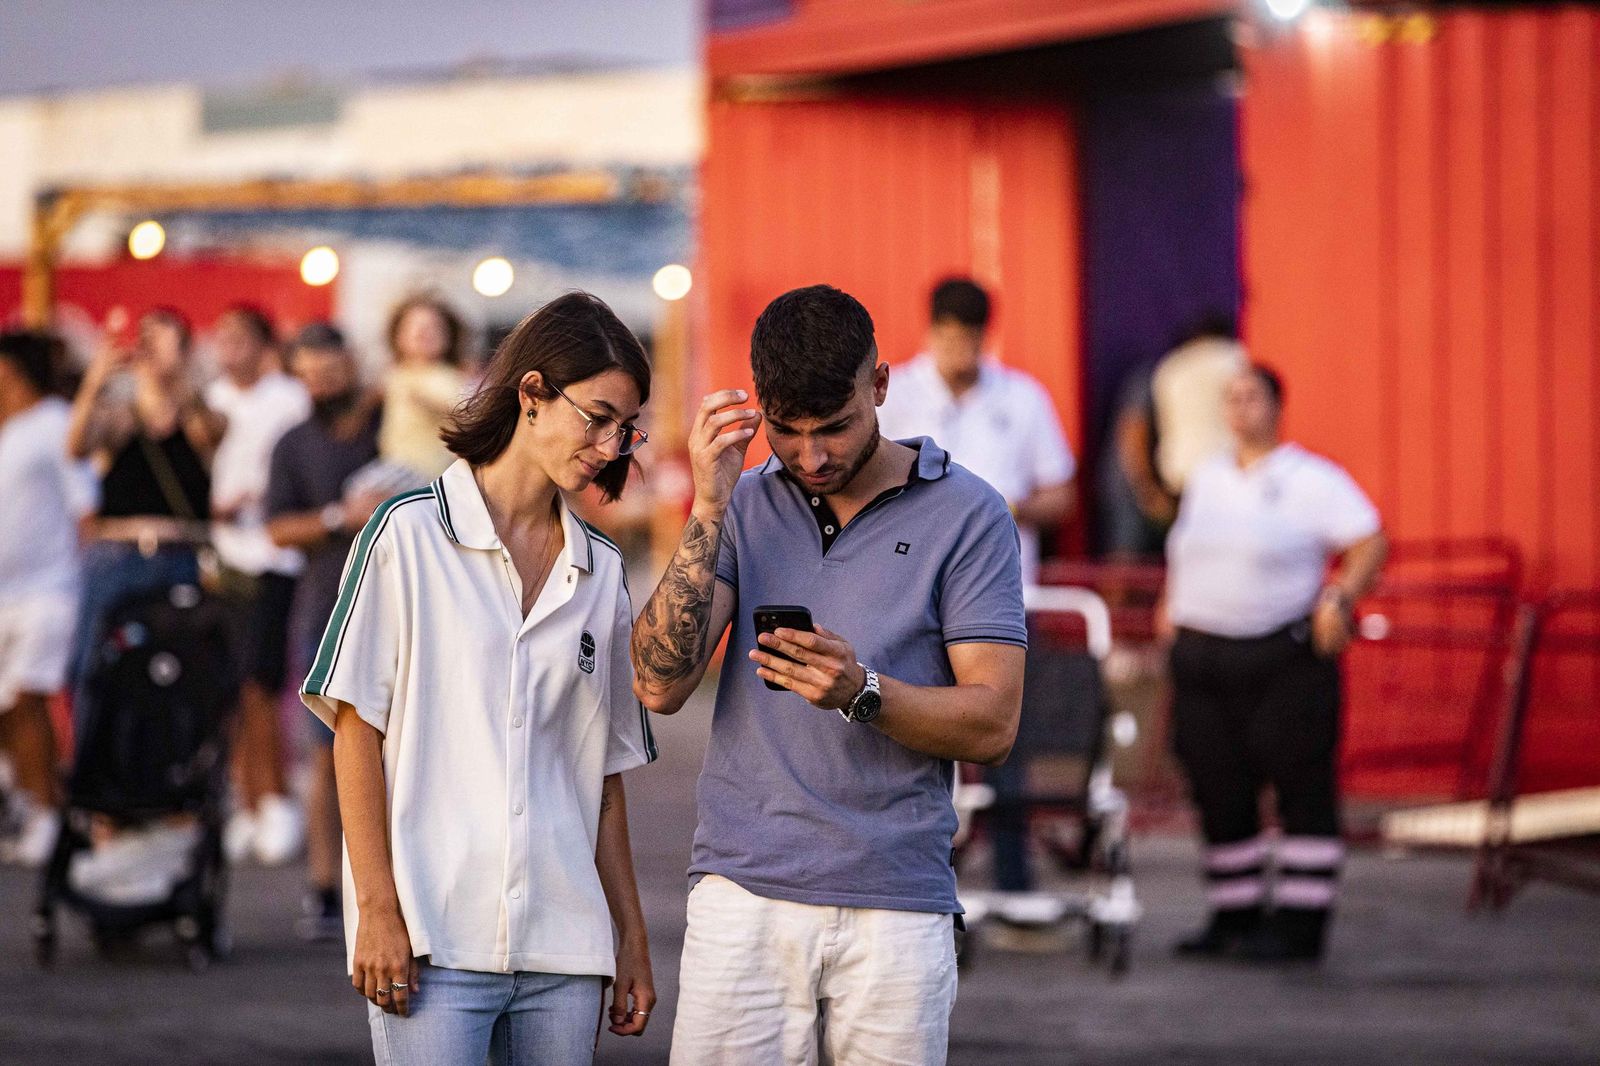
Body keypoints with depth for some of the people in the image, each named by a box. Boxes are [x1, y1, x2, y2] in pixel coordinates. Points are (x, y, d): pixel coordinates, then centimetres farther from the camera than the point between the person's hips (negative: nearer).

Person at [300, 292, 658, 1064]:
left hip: (563, 946, 4)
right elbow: (357, 727, -3)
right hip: (432, 939, -4)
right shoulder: (410, 534, 0)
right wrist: (376, 908, -9)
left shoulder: (601, 571, 14)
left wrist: (632, 937, 13)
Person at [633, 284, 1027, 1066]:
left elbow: (992, 723, -4)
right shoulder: (745, 506, 10)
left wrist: (861, 693, -21)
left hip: (898, 908, -2)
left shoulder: (967, 515, 1)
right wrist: (709, 510, -8)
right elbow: (660, 684, -2)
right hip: (745, 895, 2)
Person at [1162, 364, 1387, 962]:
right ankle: (1234, 918, 17)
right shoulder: (1205, 480, 16)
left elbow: (1370, 543, -9)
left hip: (1284, 659, -6)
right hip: (1201, 659, 6)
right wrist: (1169, 617, 15)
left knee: (1303, 788, -4)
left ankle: (1299, 924, -1)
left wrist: (1339, 598, -23)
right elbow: (1181, 556, 26)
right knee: (1218, 793, 7)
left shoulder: (1312, 481, -3)